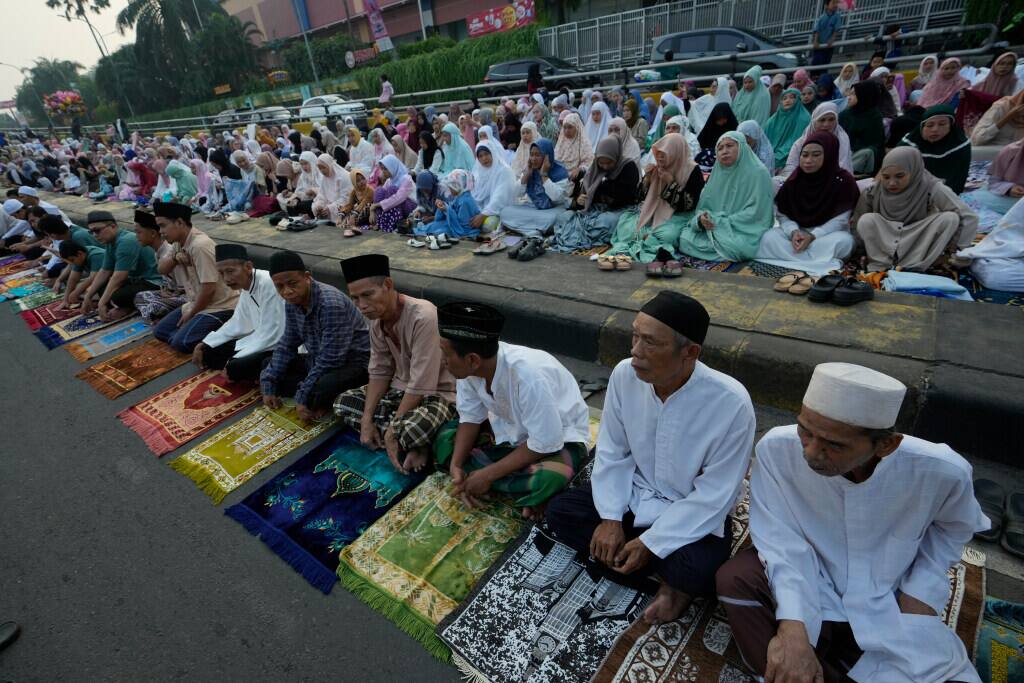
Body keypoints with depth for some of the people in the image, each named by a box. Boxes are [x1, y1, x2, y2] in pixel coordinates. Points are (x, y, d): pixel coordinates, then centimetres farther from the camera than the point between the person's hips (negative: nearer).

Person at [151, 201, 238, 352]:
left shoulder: (200, 245, -24)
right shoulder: (179, 242, 5)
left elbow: (209, 288, -25)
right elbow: (162, 269, 13)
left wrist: (191, 314, -11)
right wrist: (174, 257, -10)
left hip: (219, 306, -10)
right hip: (198, 303, 10)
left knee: (181, 342, -20)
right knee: (160, 331, 10)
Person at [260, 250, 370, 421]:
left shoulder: (331, 304, -30)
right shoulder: (292, 302, -4)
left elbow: (329, 360, -28)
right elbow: (286, 345, 8)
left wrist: (304, 397, -23)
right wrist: (268, 385, 2)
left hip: (354, 362, -8)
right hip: (319, 359, 9)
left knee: (320, 391, -36)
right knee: (266, 366, 6)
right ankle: (314, 398, -5)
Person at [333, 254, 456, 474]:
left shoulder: (423, 317, -30)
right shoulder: (376, 318, -5)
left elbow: (421, 385, -28)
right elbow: (379, 371, 2)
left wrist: (392, 429, -21)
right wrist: (367, 420, -7)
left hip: (438, 392, -9)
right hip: (401, 387, 9)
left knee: (408, 431, -38)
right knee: (342, 402, -1)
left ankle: (415, 444, -1)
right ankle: (411, 445, -8)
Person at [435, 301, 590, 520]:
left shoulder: (528, 375, -37)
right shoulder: (468, 368, -18)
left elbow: (545, 444, -29)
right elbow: (470, 418, -3)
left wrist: (488, 474, -25)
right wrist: (456, 465, -16)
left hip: (559, 437, -7)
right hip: (510, 427, 7)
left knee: (547, 479, -38)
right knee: (444, 440, -7)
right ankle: (524, 493, -8)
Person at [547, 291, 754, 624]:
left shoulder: (731, 403, -29)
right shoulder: (625, 374, -19)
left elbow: (714, 496, -21)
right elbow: (611, 451, -5)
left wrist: (650, 544, -21)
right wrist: (610, 518, -13)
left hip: (695, 513, -4)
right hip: (634, 493, 5)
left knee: (697, 570, -33)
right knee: (559, 512, -8)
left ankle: (679, 581, 5)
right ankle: (668, 574, -1)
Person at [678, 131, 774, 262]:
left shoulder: (758, 173, -9)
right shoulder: (717, 173, 9)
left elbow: (755, 213, -16)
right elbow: (704, 206, 8)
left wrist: (721, 223, -19)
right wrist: (701, 218, -17)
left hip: (744, 231, -5)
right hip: (714, 228, 5)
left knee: (734, 247, -38)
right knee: (685, 239, -19)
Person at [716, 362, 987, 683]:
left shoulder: (942, 472, -20)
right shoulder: (777, 449, -27)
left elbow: (954, 526, 4)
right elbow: (781, 540, -23)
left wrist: (921, 589, -5)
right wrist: (793, 627, -34)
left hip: (887, 612, 2)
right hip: (807, 589, -1)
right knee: (735, 578, -29)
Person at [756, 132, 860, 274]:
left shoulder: (843, 180, -10)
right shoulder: (794, 180, 0)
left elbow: (840, 220, -15)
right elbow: (782, 214, -3)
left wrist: (812, 236, -29)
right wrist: (793, 232, -24)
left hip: (826, 234, -2)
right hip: (797, 231, 3)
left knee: (843, 241, -36)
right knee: (769, 238, -27)